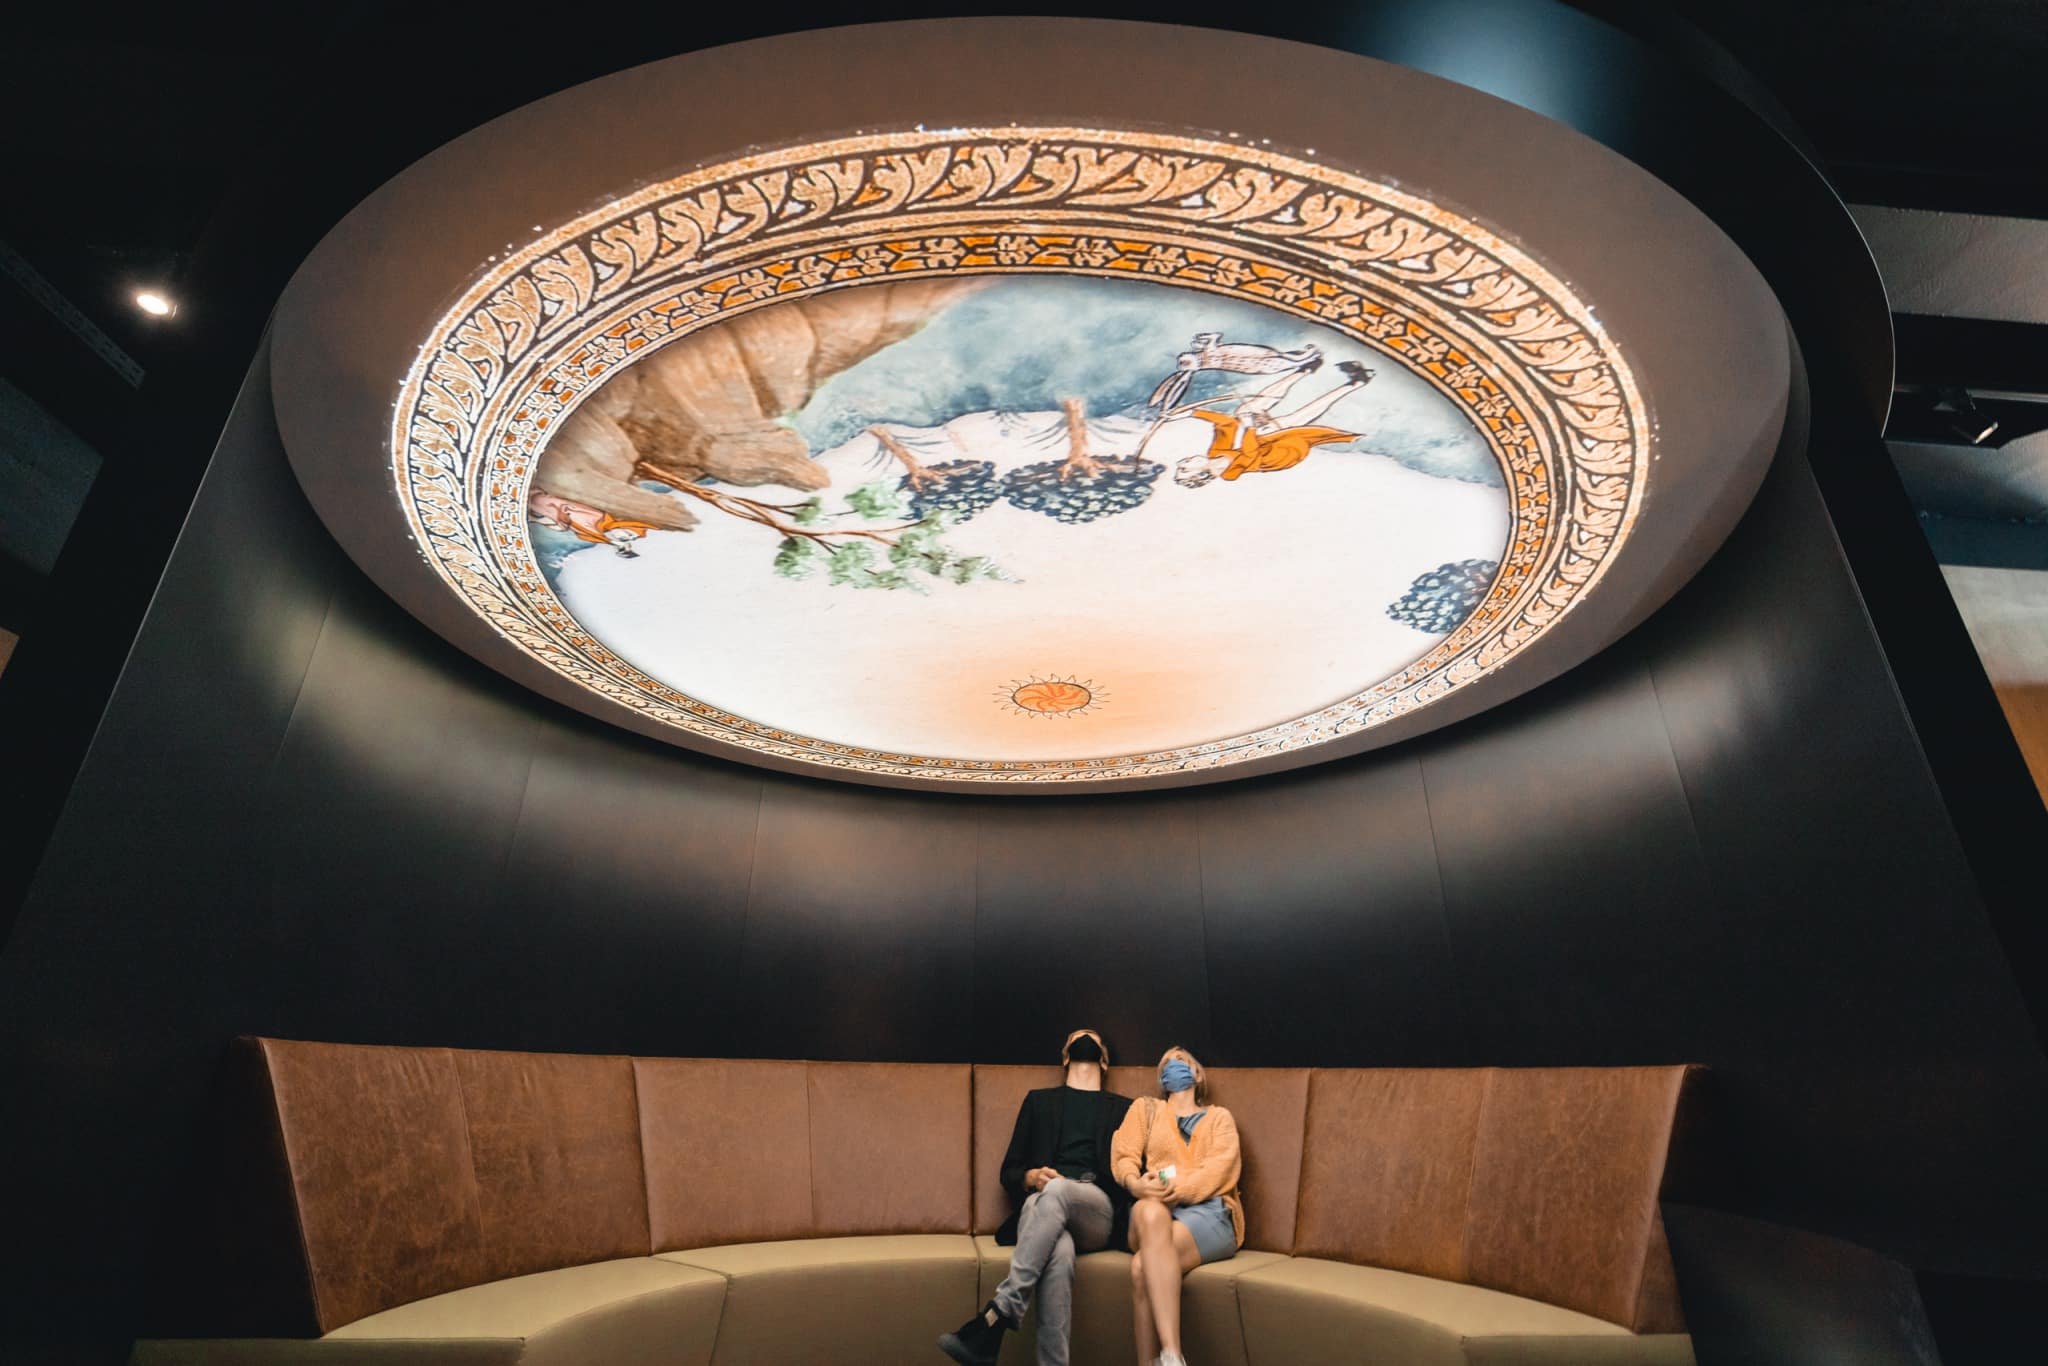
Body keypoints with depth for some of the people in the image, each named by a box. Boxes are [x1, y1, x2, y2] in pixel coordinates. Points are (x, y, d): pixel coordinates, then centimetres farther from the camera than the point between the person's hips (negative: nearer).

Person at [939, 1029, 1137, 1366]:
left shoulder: (1124, 1108, 24)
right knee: (1059, 1250, -37)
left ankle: (994, 1319, -41)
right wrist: (1030, 1178, -7)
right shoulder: (1039, 1100, 25)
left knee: (1057, 1189, -37)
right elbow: (1009, 1172, 18)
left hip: (1099, 1213, -1)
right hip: (1042, 1206, 1)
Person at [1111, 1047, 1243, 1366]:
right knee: (1149, 1211, -39)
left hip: (1208, 1210, -1)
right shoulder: (1146, 1109, 27)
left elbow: (1222, 1167, 2)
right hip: (1156, 1206, 1)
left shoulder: (1219, 1117, 22)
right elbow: (1122, 1157, 11)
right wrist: (1135, 1183, -14)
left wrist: (1179, 1187, -18)